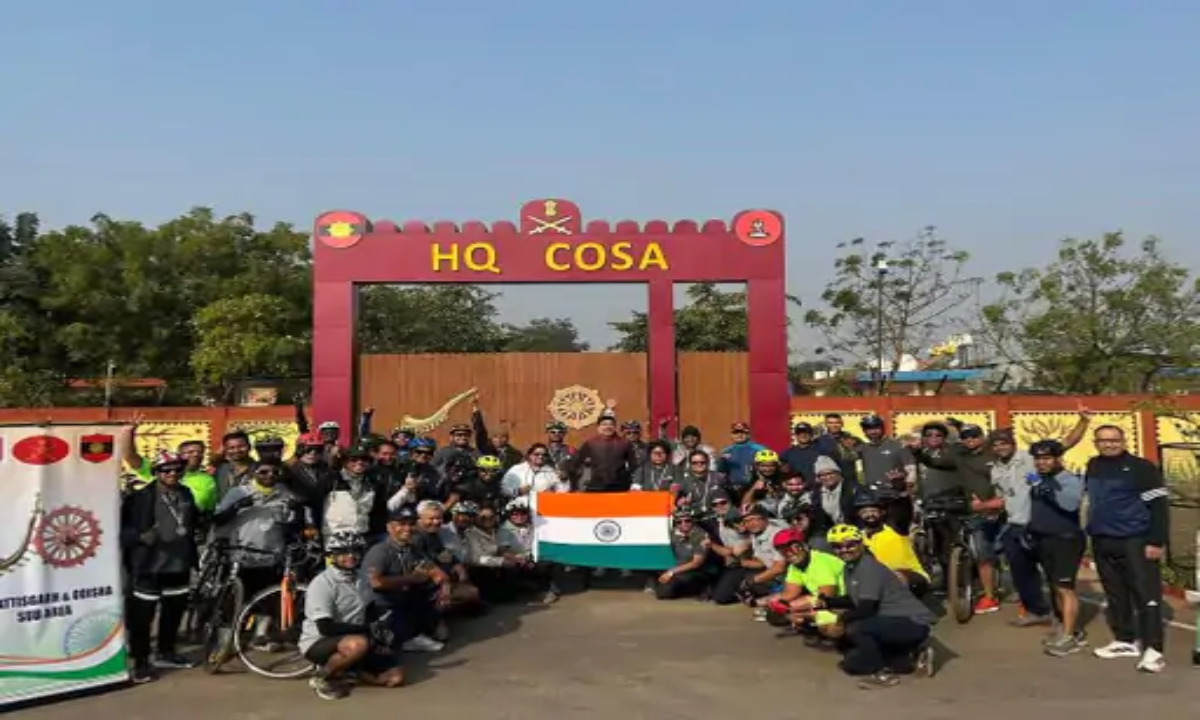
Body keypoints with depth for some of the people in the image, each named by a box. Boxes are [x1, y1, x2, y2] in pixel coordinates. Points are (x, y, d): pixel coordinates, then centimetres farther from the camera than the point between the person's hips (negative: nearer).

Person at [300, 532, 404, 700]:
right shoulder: (322, 584, -19)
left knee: (396, 676, -6)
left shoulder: (362, 580, 4)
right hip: (318, 643, -7)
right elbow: (326, 628, -26)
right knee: (358, 644, -39)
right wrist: (368, 630, -23)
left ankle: (342, 670, 11)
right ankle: (322, 677, -11)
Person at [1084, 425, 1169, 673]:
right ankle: (1126, 641, 24)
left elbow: (1159, 506, -11)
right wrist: (1092, 532, 18)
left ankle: (1153, 649, -5)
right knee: (1115, 594, 13)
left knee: (1146, 594, -6)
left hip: (1135, 541, -7)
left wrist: (1157, 541, -16)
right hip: (1102, 542, 7)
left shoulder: (1141, 467, -9)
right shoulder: (1093, 467, 12)